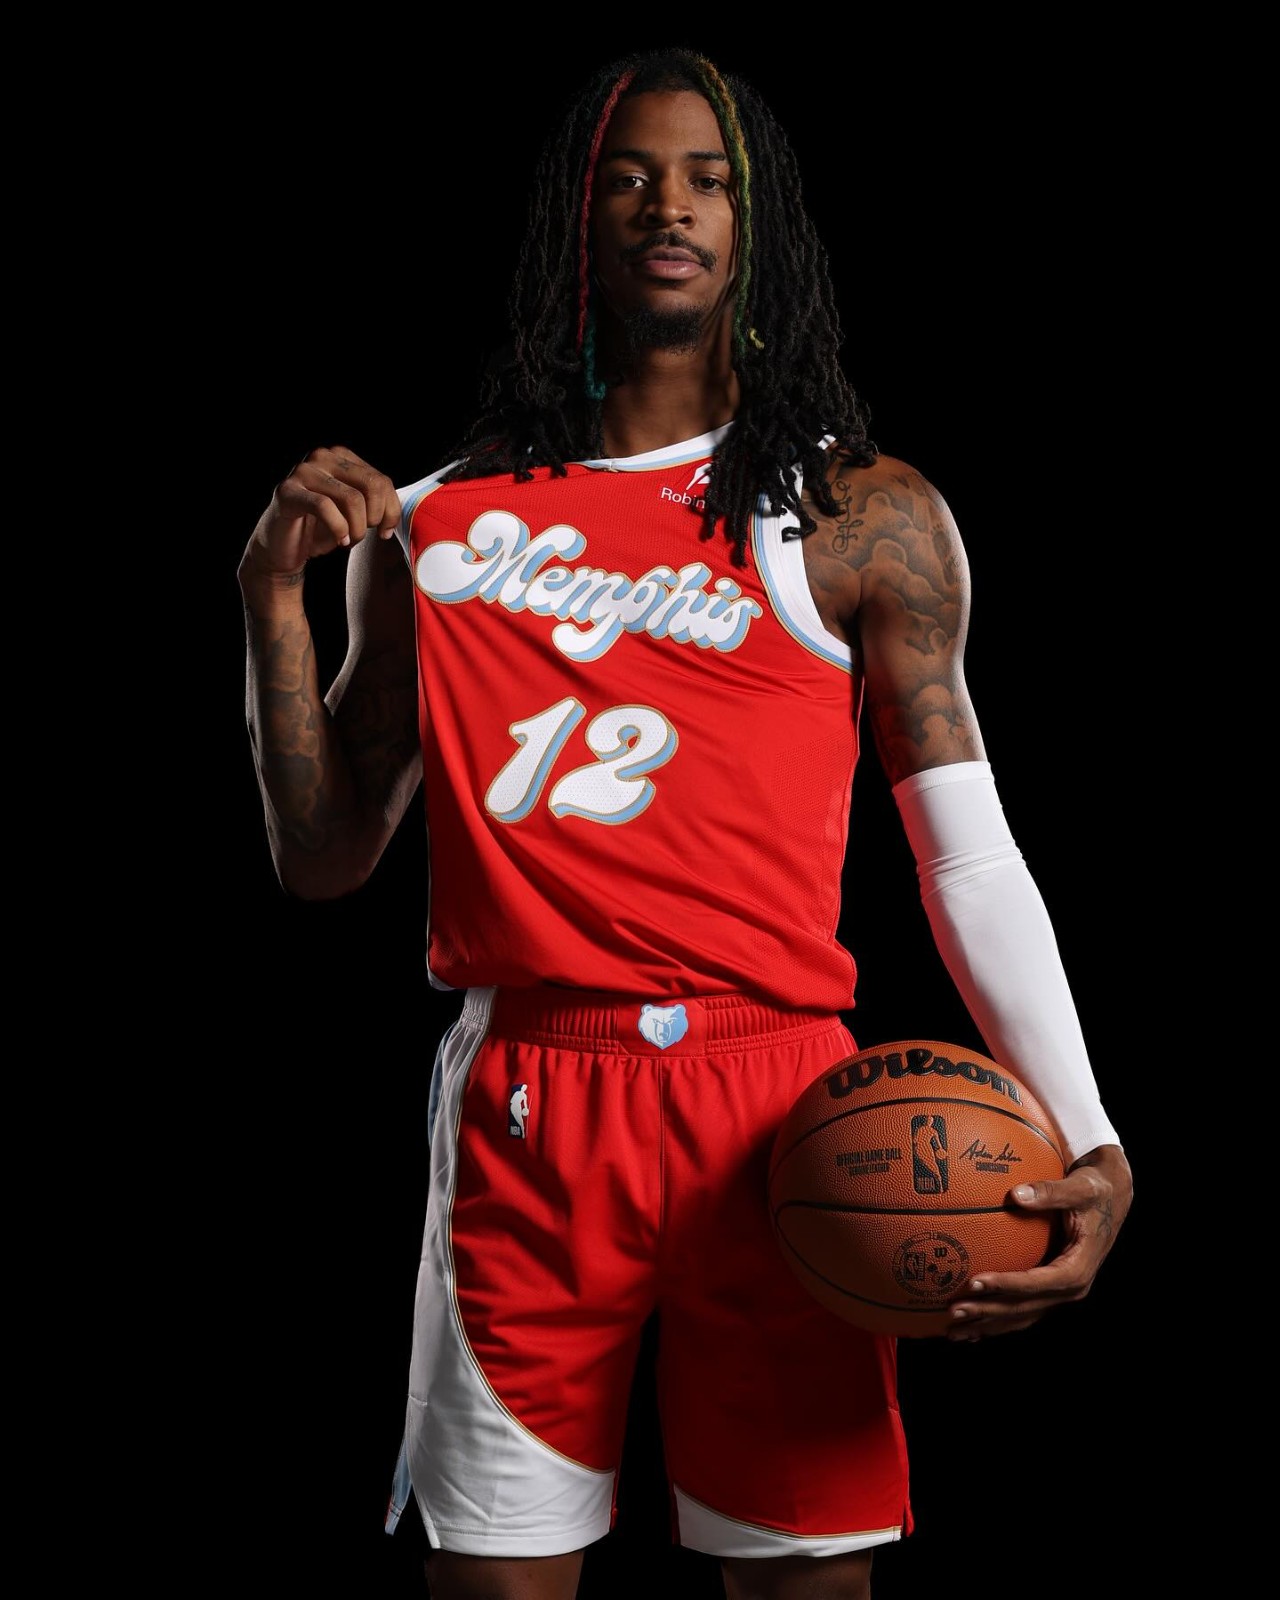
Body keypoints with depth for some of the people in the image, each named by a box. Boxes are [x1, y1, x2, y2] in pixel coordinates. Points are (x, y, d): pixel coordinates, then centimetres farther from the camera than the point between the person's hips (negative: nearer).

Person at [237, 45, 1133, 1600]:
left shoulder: (864, 519, 4)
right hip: (521, 1115, 2)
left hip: (772, 1115, -1)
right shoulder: (440, 518, 10)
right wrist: (275, 593, 0)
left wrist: (1088, 1145, -9)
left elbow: (968, 857, 2)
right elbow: (323, 860, 11)